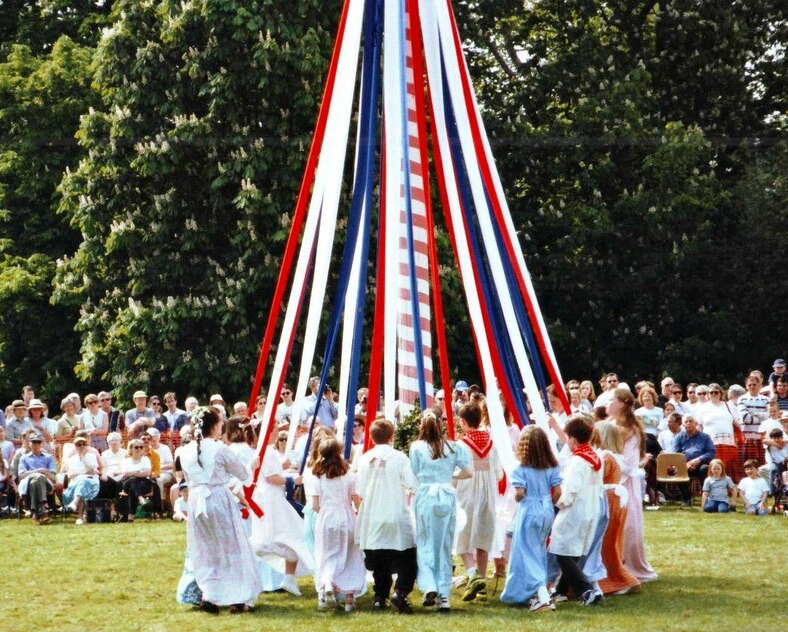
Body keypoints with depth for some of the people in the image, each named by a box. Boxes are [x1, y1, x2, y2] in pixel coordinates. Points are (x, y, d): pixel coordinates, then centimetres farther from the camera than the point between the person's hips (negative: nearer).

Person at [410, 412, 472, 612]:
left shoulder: (416, 448, 0)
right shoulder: (452, 447, 5)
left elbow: (413, 475, 0)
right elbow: (468, 472, 5)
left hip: (425, 496, -2)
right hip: (448, 496, 2)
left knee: (425, 543, 5)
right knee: (444, 546, 8)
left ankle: (429, 586, -14)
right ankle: (443, 595, 8)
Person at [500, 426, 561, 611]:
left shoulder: (521, 469, -14)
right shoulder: (552, 467, 1)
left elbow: (519, 493, -19)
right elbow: (557, 492, -1)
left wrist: (517, 499, 2)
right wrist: (548, 504, 14)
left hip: (528, 511, -5)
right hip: (547, 511, 5)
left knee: (528, 554, -1)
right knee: (540, 552, 20)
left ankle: (542, 597, -16)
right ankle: (538, 593, 27)